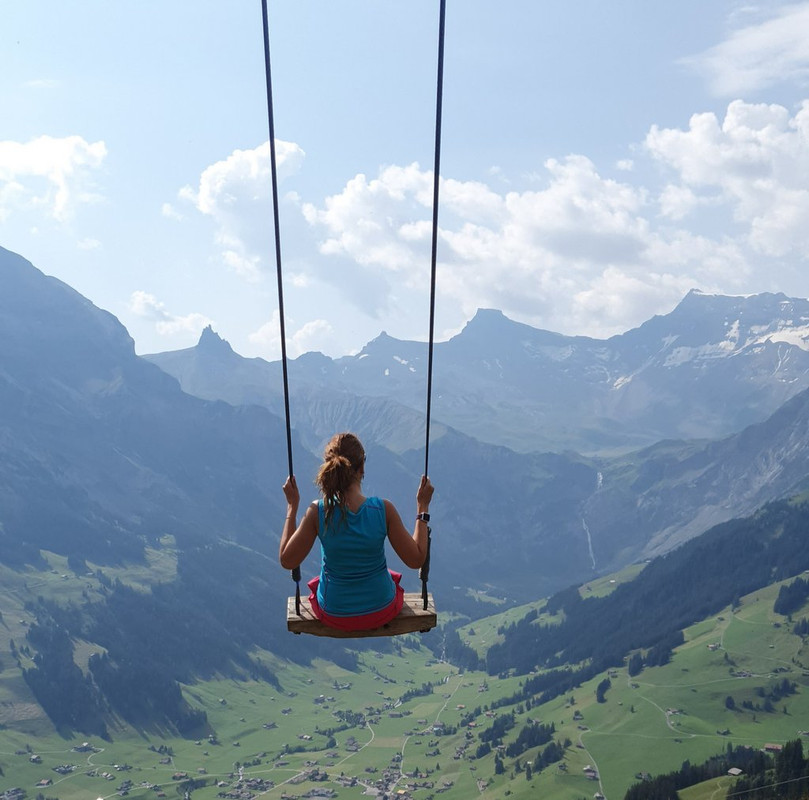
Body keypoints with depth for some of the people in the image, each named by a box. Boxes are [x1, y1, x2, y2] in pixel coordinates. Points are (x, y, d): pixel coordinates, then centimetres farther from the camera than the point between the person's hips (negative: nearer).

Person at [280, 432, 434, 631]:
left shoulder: (318, 512, -22)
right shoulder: (384, 509, -23)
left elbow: (286, 560, -10)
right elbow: (417, 560, -13)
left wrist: (292, 506, -3)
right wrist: (423, 507, -5)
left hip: (333, 616, 0)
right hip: (381, 612, 0)